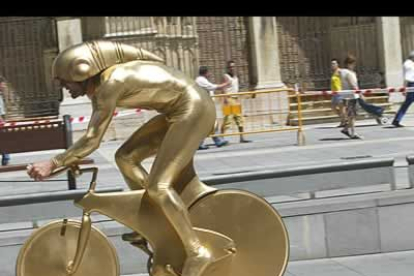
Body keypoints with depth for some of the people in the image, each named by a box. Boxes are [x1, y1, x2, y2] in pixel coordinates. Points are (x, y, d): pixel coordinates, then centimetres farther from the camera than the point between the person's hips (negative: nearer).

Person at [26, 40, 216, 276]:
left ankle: (197, 253, -10)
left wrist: (53, 164, -23)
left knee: (158, 186, -15)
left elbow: (93, 139, -24)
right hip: (180, 110, 10)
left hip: (194, 108, -10)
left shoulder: (111, 83, -21)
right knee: (126, 157, 9)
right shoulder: (97, 88, 6)